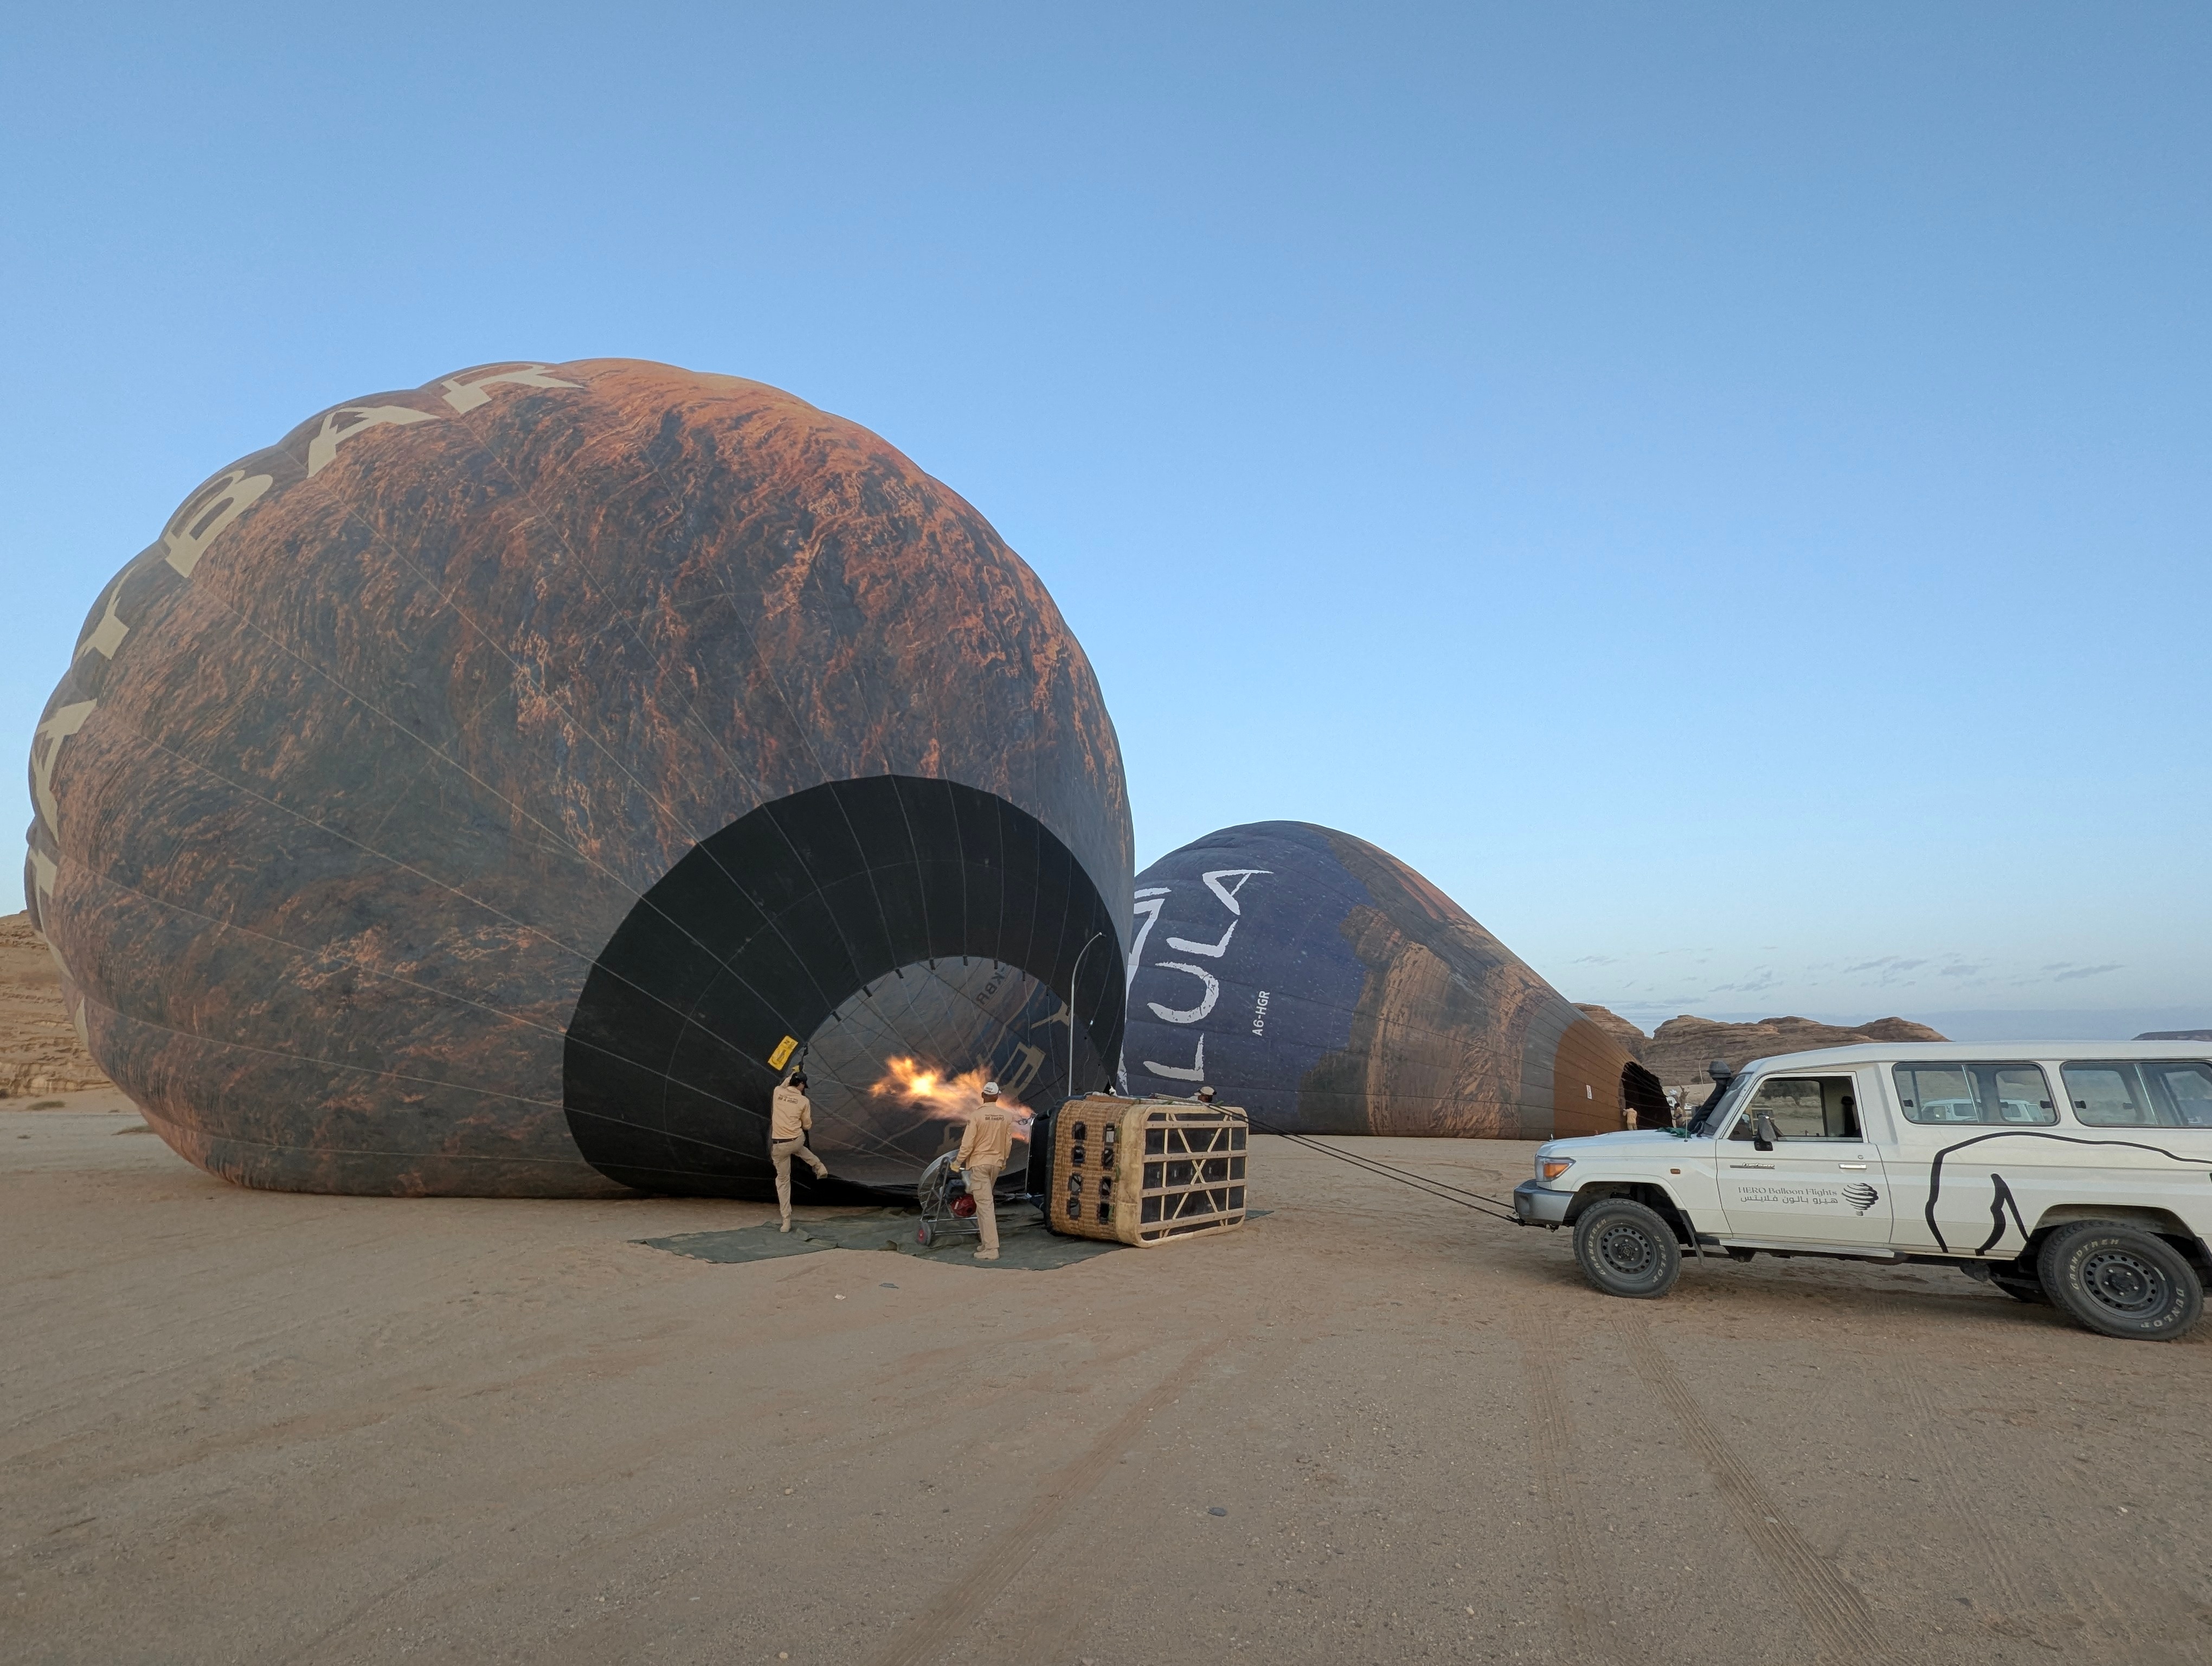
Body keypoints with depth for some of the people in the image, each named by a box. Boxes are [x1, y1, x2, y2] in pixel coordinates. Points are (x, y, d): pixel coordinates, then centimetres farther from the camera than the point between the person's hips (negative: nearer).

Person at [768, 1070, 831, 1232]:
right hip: (797, 1141, 0)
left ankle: (786, 1221, 8)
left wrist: (791, 1075, 42)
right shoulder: (804, 1101, -4)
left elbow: (783, 1085, 27)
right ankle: (819, 1167, 34)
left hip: (778, 1145, 0)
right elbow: (807, 1126, 6)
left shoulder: (777, 1092, 0)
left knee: (783, 1181, 9)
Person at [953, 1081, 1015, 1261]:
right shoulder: (1006, 1116, 0)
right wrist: (1003, 1160, 24)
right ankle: (988, 1242, 20)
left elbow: (968, 1143, -14)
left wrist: (958, 1162, -2)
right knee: (985, 1200, 19)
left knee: (985, 1204, -6)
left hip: (979, 1163, -5)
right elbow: (1008, 1143, 8)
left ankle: (991, 1249, -8)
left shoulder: (977, 1115, -15)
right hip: (996, 1163, 5)